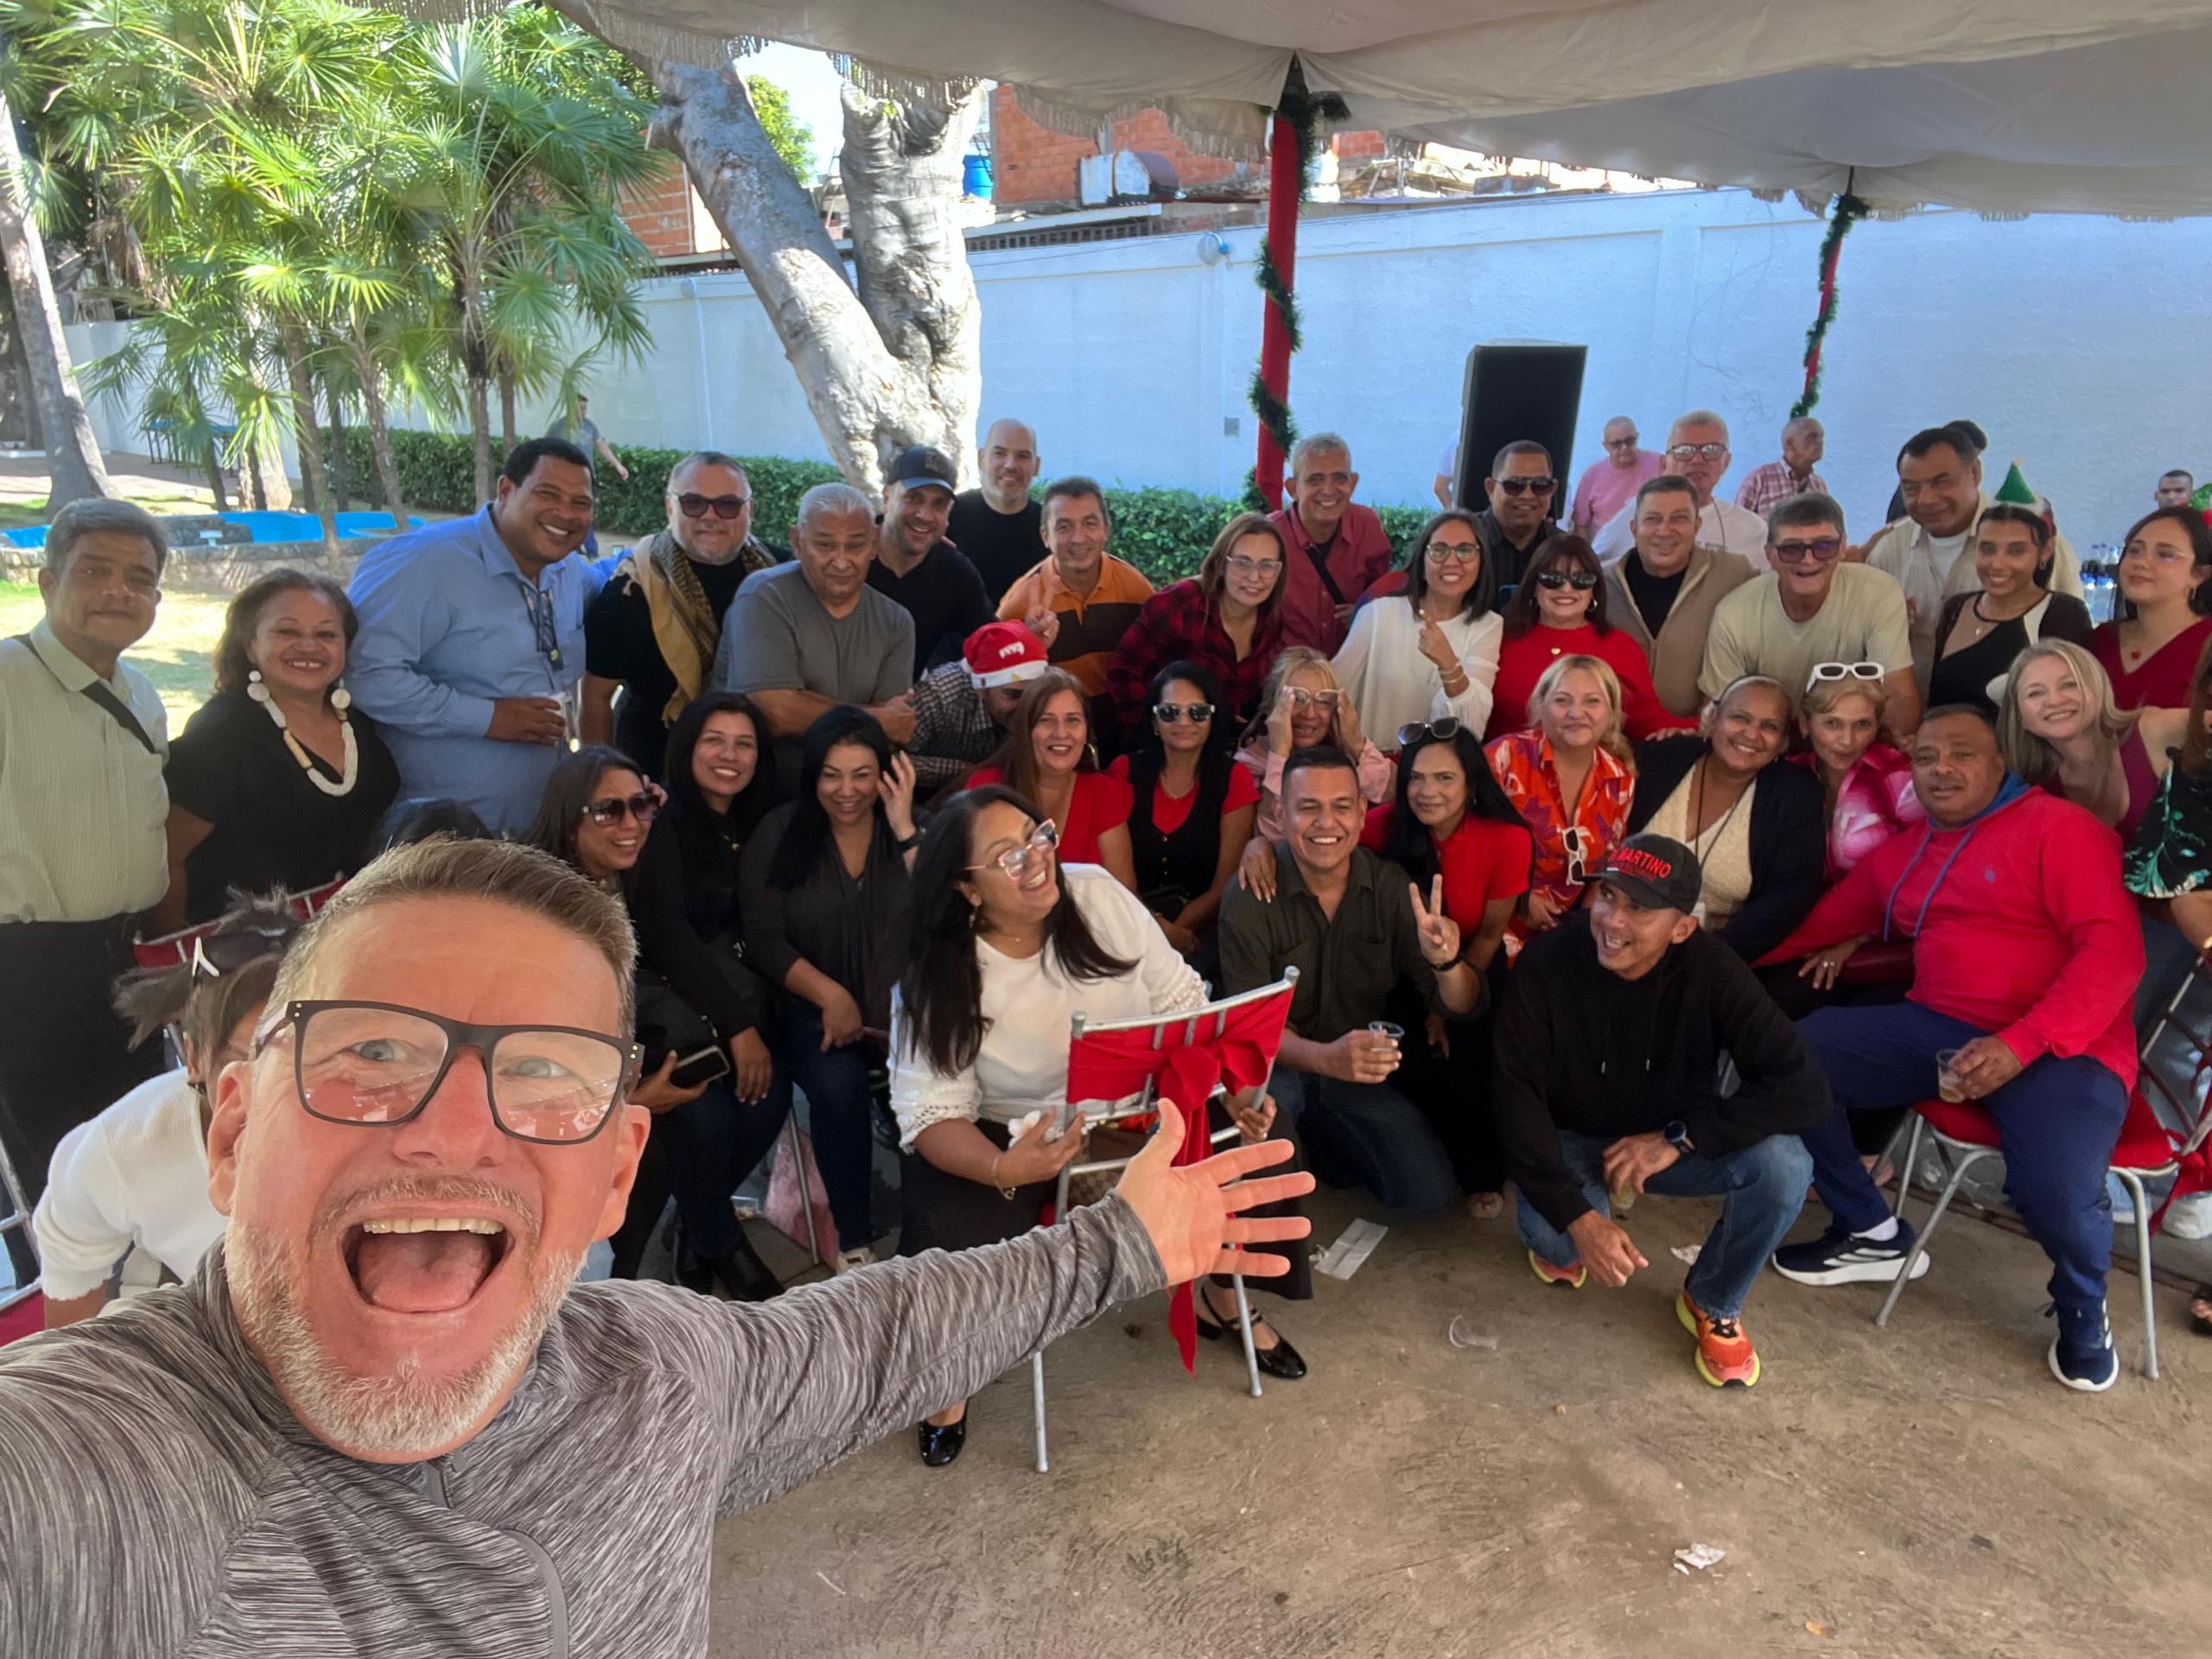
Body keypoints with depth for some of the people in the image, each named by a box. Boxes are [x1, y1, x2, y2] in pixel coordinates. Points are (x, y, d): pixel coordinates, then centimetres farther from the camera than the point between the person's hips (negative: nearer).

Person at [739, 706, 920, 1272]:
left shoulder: (912, 827, 6)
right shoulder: (780, 833, 4)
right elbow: (763, 938, -2)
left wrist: (903, 828, -14)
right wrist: (831, 996, -15)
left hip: (907, 1007, 1)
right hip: (816, 1006, 0)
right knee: (837, 1085, -32)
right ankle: (854, 1237, -11)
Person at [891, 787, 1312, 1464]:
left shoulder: (1097, 893, -11)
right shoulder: (936, 983, -17)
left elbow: (1183, 1001, -5)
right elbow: (932, 1116, -19)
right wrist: (1003, 1168, -39)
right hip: (1013, 1134, -2)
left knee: (1256, 1132, -13)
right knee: (948, 1234, -26)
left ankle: (1226, 1299, 17)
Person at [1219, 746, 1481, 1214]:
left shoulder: (1391, 887, -10)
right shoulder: (1249, 898, -18)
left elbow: (1460, 1007, -10)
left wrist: (1445, 963, -35)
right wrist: (1325, 1057, -41)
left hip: (1360, 1071, 3)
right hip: (1279, 1065, -3)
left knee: (1430, 1193, -8)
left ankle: (1327, 1146, 20)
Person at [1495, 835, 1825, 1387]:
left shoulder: (1710, 969, -22)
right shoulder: (1545, 964, -24)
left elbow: (1803, 1089, -26)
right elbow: (1518, 1098, -23)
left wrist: (1679, 1138, -32)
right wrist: (1579, 1217, -32)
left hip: (1674, 1142, 2)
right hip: (1574, 1142, -1)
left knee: (1783, 1165, -27)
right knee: (1552, 1235, -32)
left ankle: (1713, 1303, 4)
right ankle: (1560, 1241, 11)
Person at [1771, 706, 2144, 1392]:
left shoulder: (2060, 827, -5)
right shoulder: (1898, 855, 15)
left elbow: (2113, 951, -14)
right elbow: (1822, 922, 16)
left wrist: (2022, 1042, -25)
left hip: (2061, 1046, -6)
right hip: (1935, 1028, 6)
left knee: (2055, 1192, -30)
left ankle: (2083, 1313, 10)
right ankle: (1871, 1232, 8)